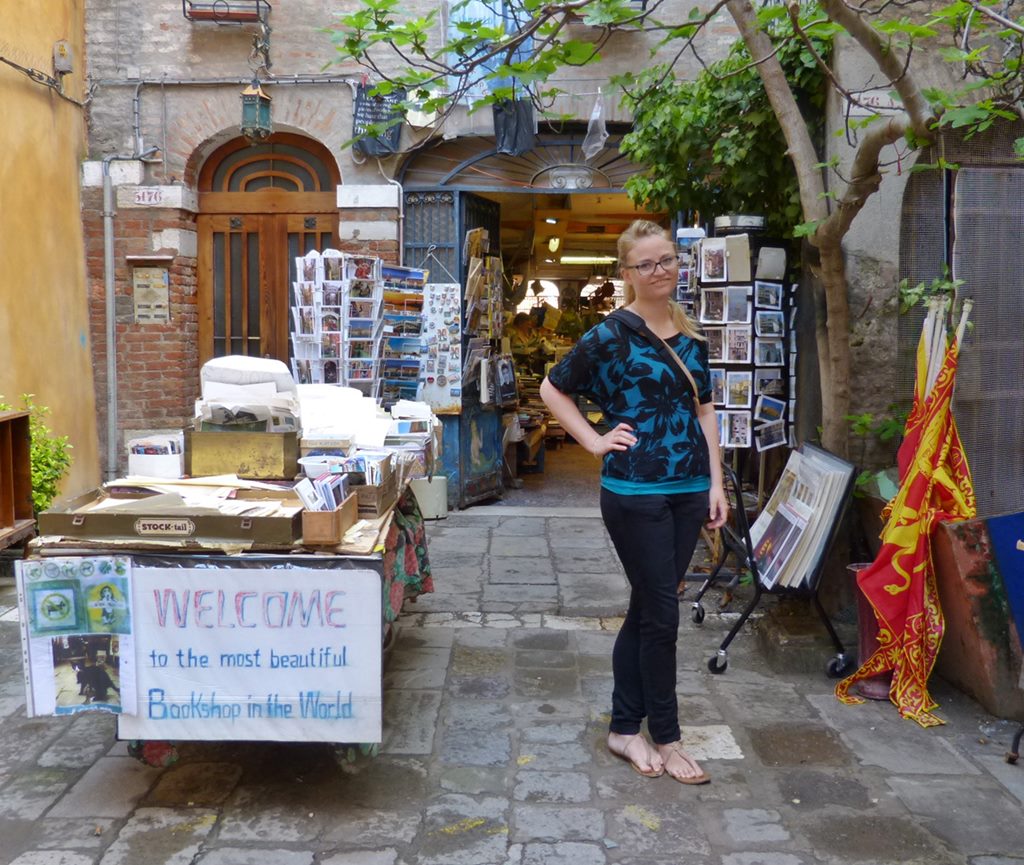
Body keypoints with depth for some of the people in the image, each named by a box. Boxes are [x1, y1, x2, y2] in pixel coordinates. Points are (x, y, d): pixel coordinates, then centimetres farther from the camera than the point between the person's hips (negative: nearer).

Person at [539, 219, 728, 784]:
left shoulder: (690, 335, 10)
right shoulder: (611, 336, -7)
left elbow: (704, 410, 14)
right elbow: (552, 388, -1)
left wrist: (715, 483, 9)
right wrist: (595, 442, -7)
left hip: (688, 491, 6)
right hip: (635, 492, -6)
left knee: (646, 611, 13)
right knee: (661, 615, -1)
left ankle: (624, 728, 25)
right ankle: (665, 739, 14)